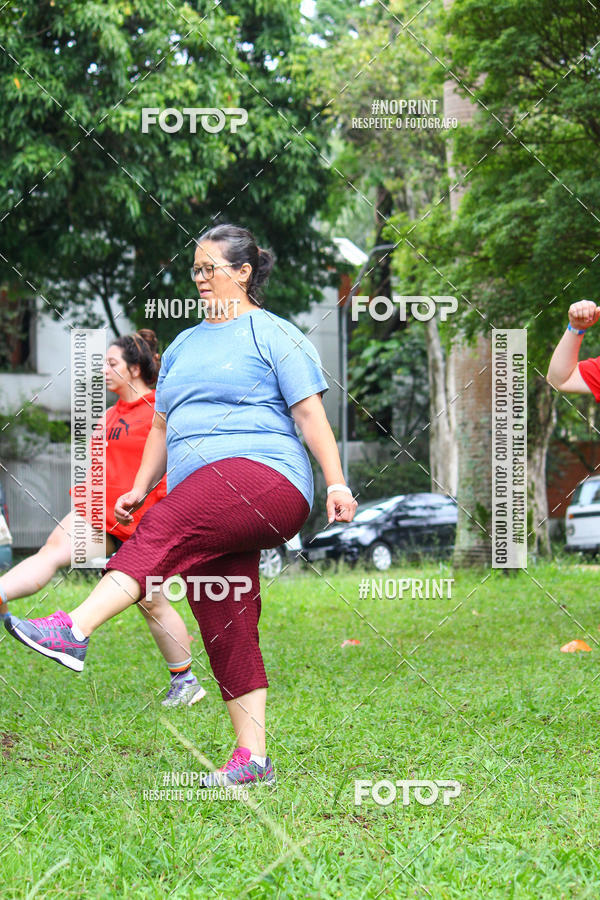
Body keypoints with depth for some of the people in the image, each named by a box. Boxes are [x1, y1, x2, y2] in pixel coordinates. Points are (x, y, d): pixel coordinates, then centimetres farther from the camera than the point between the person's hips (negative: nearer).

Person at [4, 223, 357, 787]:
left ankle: (76, 628, -46)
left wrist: (337, 484, -9)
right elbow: (163, 428, 30)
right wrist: (140, 488, 18)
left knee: (163, 530, -30)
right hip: (208, 513, 8)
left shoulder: (273, 335, 7)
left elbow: (310, 414, 0)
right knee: (225, 628, 1)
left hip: (264, 478, -8)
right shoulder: (183, 346, 27)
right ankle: (252, 757, 1)